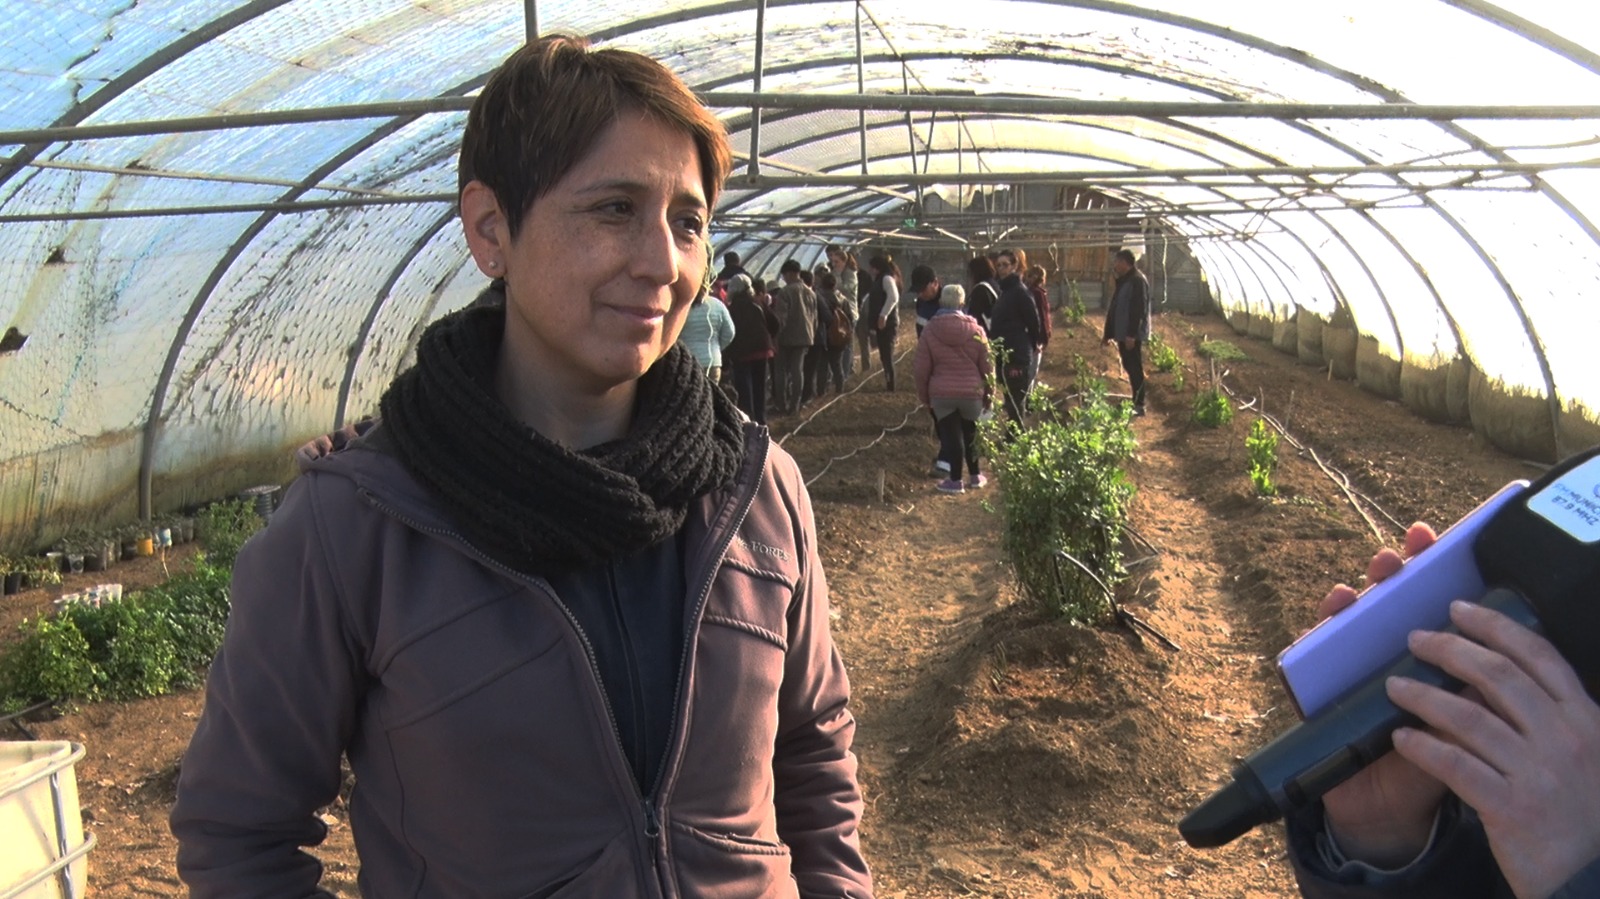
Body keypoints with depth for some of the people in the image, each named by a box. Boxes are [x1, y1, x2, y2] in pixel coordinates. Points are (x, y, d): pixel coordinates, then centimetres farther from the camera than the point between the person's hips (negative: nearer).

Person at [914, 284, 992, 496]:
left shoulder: (930, 330, -5)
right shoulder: (976, 329, -1)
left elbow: (922, 368, -2)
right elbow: (987, 365, 2)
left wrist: (923, 395, 10)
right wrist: (988, 393, 13)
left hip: (942, 393, -2)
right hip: (972, 391, 2)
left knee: (950, 435, 4)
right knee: (970, 433, 17)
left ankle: (955, 480, 7)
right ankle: (974, 476, 26)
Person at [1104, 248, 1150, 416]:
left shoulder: (1137, 280, -14)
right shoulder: (1123, 281, 16)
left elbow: (1139, 309, -21)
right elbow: (1114, 309, 19)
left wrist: (1132, 334, -25)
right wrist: (1109, 333, 18)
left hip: (1132, 335, -10)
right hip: (1123, 334, 10)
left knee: (1135, 369, -5)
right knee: (1130, 368, 13)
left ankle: (1139, 405, -1)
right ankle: (1136, 403, 20)